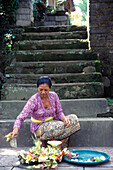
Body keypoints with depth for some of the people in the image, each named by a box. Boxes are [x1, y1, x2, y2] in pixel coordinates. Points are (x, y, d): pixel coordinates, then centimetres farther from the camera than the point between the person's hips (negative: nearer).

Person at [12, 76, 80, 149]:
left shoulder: (54, 95, -7)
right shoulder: (33, 100, -20)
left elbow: (59, 112, 1)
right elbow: (21, 117, -26)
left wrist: (64, 118, -22)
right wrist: (16, 130, -44)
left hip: (53, 122, 5)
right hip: (39, 127, -5)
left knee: (73, 118, -13)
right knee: (59, 126, -34)